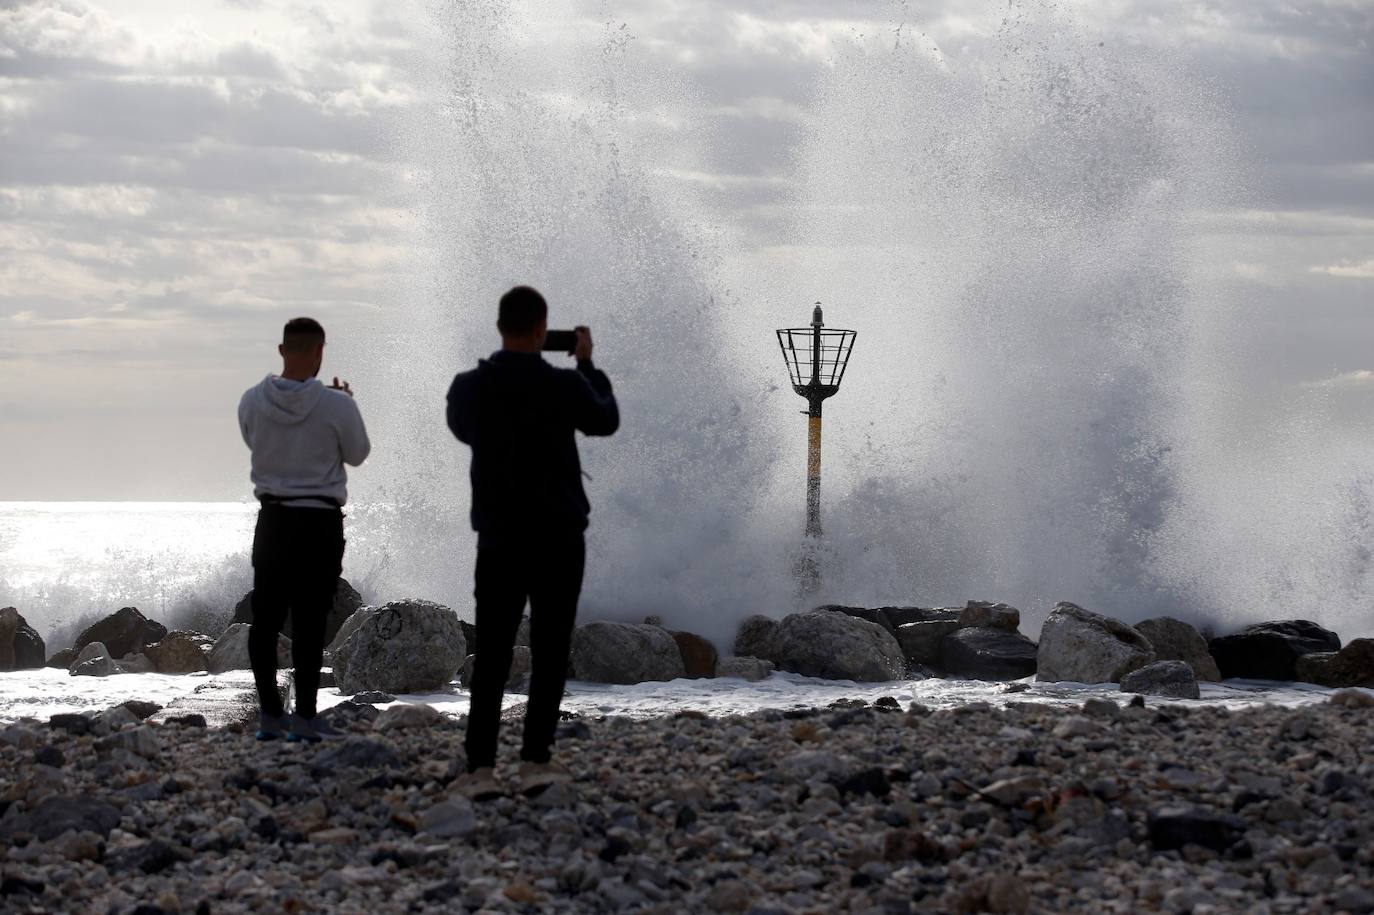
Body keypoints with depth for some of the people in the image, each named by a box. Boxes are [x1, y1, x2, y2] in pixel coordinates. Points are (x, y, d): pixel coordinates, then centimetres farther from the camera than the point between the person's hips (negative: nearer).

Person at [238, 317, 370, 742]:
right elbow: (357, 454, 1)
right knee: (309, 622, 0)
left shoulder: (252, 401, -4)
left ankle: (269, 714, 11)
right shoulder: (337, 405, -14)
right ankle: (305, 717, 1)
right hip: (321, 521, -3)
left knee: (266, 619, 10)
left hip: (273, 520, 3)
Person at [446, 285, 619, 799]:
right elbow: (606, 421, 8)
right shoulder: (564, 385, -11)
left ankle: (480, 768, -4)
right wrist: (587, 365, 19)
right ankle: (536, 761, 0)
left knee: (491, 655, 5)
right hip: (558, 538, -2)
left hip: (498, 538, 2)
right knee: (549, 653, 5)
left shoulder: (468, 388, -4)